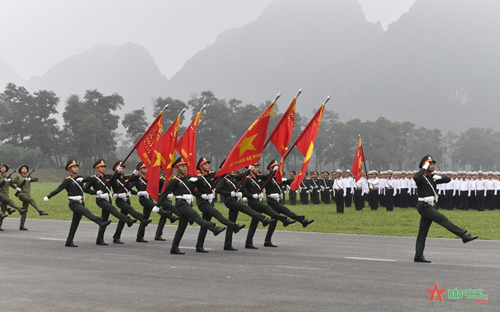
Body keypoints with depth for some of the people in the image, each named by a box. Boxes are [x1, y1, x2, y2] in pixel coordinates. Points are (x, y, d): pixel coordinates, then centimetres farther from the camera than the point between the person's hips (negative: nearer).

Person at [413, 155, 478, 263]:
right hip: (424, 206, -9)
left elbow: (448, 179, 18)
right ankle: (464, 235, -19)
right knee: (442, 219, -16)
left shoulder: (432, 177, 15)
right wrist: (424, 168, -21)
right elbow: (415, 177, -34)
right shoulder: (421, 177, -9)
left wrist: (439, 178, 0)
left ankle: (418, 256, 7)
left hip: (430, 207, 9)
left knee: (423, 232, 7)